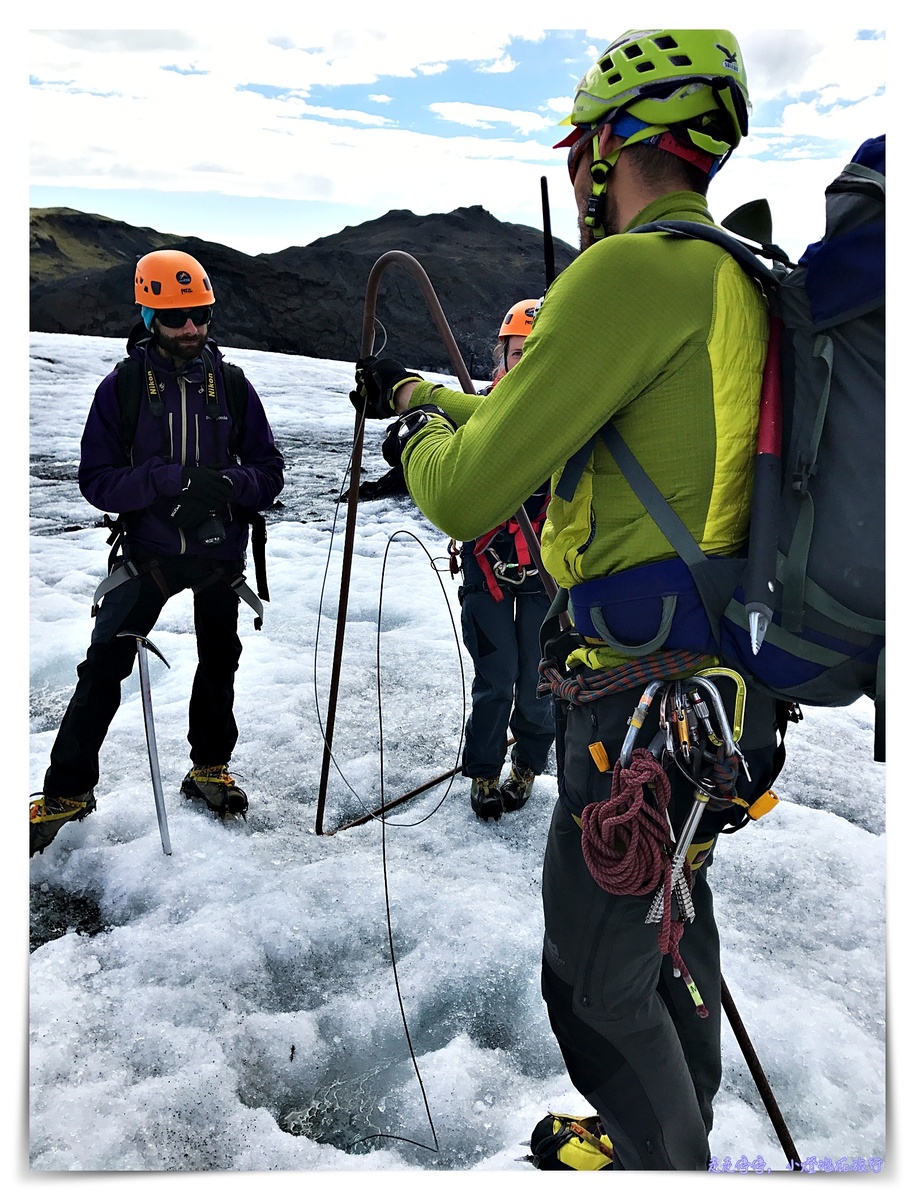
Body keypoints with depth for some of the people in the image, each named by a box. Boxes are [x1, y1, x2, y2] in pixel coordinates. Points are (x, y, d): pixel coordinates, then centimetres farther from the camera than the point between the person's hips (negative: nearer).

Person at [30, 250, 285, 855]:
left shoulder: (232, 384, -3)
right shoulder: (122, 387, -8)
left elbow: (269, 470, -4)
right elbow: (97, 479, -12)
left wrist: (228, 483, -25)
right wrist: (172, 479, -27)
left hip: (222, 553, 3)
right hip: (149, 553, -2)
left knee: (219, 662, 16)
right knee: (104, 668, -8)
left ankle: (210, 768, 37)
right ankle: (67, 790, 8)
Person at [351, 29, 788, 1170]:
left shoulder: (633, 271, -19)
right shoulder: (733, 281, 12)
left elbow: (466, 490, -19)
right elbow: (546, 424, 23)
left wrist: (418, 436, 4)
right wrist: (415, 390, 32)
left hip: (642, 705, -10)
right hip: (721, 682, 10)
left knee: (598, 982, 10)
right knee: (671, 923, 27)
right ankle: (679, 1134, 50)